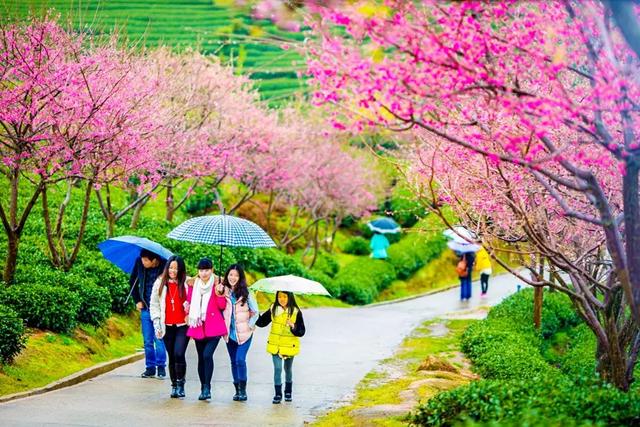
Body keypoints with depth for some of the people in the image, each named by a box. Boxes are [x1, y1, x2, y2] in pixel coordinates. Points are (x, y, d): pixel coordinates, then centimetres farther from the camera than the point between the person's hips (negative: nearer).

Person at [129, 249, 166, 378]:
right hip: (145, 309, 4)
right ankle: (150, 367, 18)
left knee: (159, 338, -5)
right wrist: (137, 300, 8)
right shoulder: (139, 262, -5)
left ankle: (161, 366, 9)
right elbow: (132, 281, 12)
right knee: (147, 341, 8)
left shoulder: (165, 266, -17)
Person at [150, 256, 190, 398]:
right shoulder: (160, 283, 6)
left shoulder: (186, 283, -1)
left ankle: (180, 383, -2)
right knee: (171, 357, 6)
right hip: (167, 326, 3)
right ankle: (174, 386, 17)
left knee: (179, 354, -16)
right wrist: (157, 323, 3)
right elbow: (154, 304, 9)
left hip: (183, 326, -2)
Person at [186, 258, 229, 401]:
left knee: (207, 355, -19)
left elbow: (222, 306, -4)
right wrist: (188, 308, -1)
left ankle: (207, 388, -17)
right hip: (198, 326, 4)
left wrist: (219, 293, -19)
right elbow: (190, 303, 19)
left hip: (214, 326, -4)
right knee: (201, 358, 10)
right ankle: (203, 388, 19)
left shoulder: (217, 284, -2)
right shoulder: (194, 285, 8)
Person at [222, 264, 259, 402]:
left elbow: (255, 312, 0)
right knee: (234, 361, 8)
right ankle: (237, 390, 17)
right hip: (230, 333, 3)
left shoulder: (246, 293, -5)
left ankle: (243, 390, -8)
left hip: (244, 333, -3)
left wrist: (249, 326, -4)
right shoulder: (224, 292, 1)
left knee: (240, 359, -16)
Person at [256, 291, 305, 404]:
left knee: (288, 369, 15)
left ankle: (288, 392, 34)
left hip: (289, 346, -1)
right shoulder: (273, 310, -3)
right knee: (277, 368, -7)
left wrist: (293, 326, -29)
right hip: (275, 345, 1)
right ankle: (278, 394, 0)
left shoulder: (296, 312, -9)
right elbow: (261, 322, 1)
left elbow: (301, 332, -9)